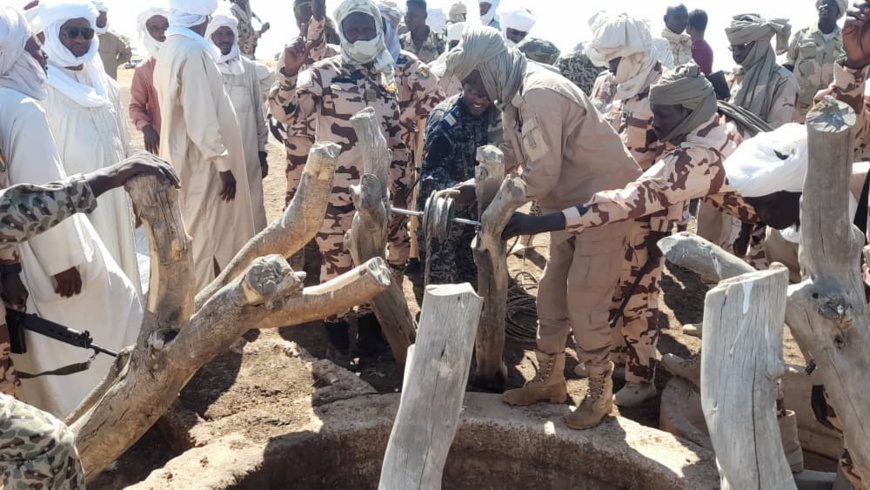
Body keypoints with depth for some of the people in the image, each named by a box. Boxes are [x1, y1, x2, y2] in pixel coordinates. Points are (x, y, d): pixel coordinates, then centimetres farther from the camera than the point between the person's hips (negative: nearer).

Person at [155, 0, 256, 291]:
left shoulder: (171, 49, 11)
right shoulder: (192, 52, -19)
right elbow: (202, 117, -24)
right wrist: (223, 163, -18)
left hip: (184, 158, 10)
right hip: (202, 162, -10)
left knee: (192, 236, 18)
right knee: (205, 237, 2)